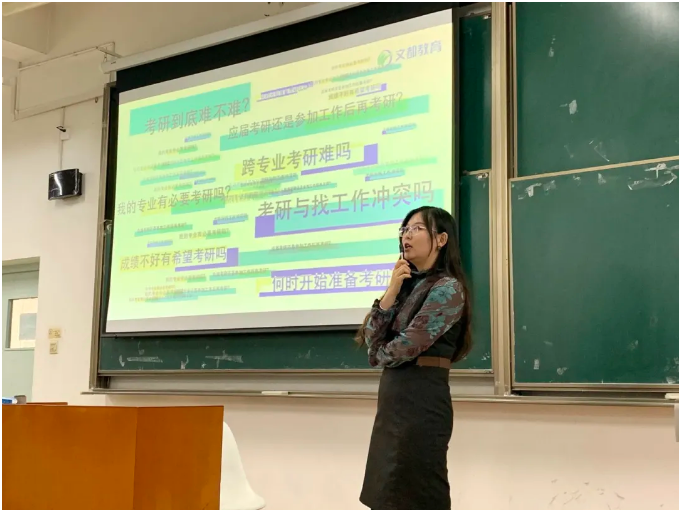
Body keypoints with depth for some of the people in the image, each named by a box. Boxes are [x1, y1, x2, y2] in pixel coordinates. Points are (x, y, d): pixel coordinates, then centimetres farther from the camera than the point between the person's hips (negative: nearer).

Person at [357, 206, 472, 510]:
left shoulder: (448, 287, -10)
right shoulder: (408, 285, 15)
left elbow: (406, 347, -17)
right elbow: (372, 340, 5)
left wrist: (379, 354, 4)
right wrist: (392, 291, -5)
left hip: (421, 400, -8)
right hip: (392, 399, 8)